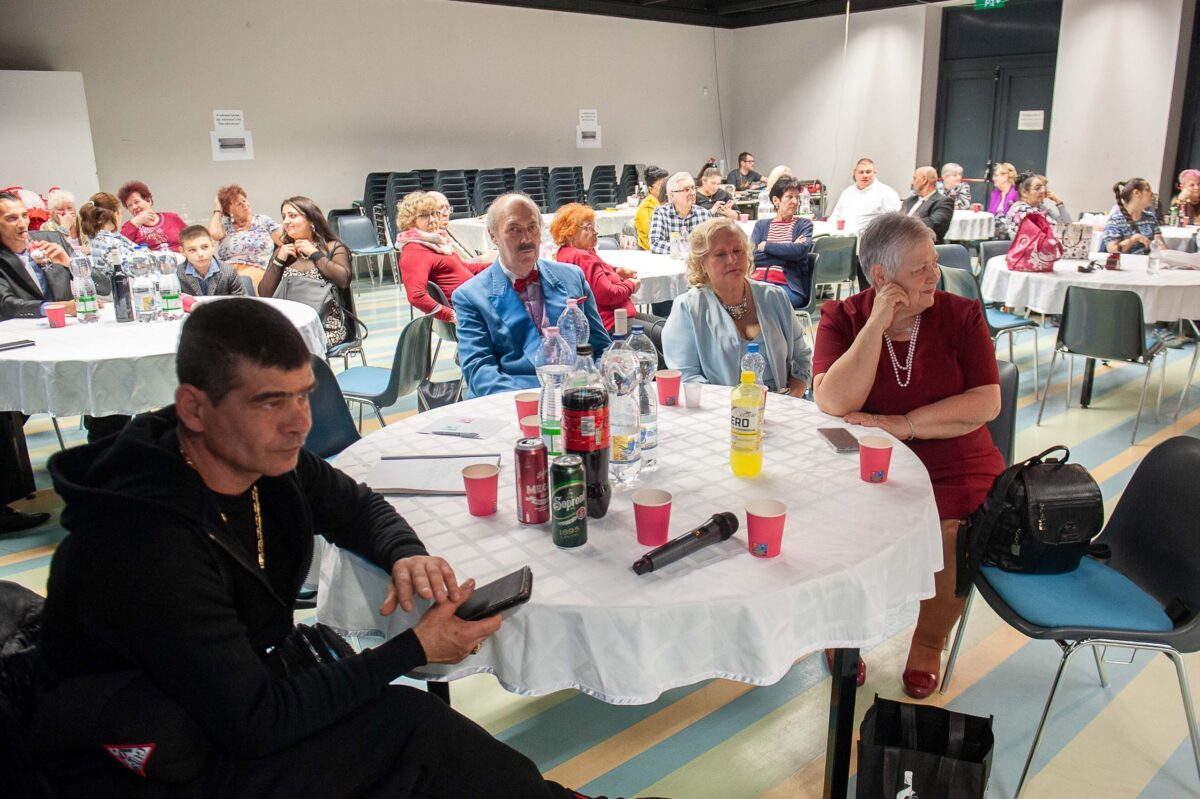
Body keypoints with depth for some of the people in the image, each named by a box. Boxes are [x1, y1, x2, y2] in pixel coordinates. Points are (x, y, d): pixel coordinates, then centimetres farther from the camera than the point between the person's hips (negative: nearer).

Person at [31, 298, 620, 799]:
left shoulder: (267, 457, -9)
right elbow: (252, 721, -27)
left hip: (241, 707, 7)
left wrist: (407, 555, -13)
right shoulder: (145, 545, -30)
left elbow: (356, 507, 9)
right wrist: (414, 650, -24)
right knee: (410, 728, -18)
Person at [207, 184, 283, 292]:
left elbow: (285, 242, 7)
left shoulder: (263, 221, 16)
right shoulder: (225, 225, 18)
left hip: (256, 272, -1)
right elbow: (215, 234, -5)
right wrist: (217, 211, 12)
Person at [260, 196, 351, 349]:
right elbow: (264, 295, 12)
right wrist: (279, 260, 3)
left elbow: (343, 280, -11)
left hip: (326, 325, -3)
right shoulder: (282, 251, 21)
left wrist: (315, 253, -3)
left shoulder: (333, 247, 10)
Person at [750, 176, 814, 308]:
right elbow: (752, 256, 1)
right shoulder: (761, 225, 19)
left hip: (789, 286, -2)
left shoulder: (804, 224, 15)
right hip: (758, 281, 2)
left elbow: (800, 250, -7)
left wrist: (765, 246, -1)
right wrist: (788, 250, -4)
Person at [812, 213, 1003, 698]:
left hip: (951, 469, 1)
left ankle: (929, 641, 9)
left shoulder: (961, 316, 1)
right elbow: (833, 402, -16)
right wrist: (877, 324, -18)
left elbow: (986, 402, -9)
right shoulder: (842, 317, -1)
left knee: (956, 540, -26)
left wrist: (902, 425, -18)